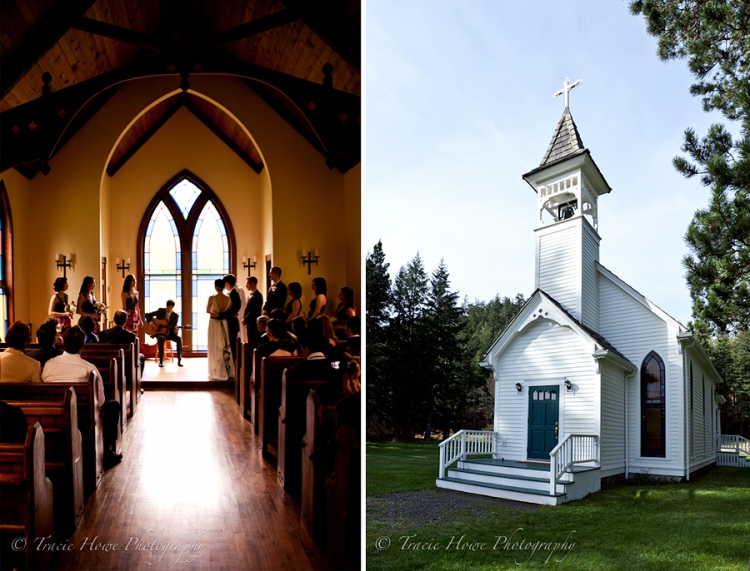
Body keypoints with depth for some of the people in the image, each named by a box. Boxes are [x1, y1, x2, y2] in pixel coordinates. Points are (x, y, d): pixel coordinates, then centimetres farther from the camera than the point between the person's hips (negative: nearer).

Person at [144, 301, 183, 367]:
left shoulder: (176, 315, 0)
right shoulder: (160, 311, -2)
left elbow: (174, 326, -3)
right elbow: (147, 315, 1)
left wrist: (175, 330, -27)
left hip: (169, 333, 2)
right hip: (160, 332, -2)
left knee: (179, 339, -28)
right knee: (161, 338, -38)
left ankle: (179, 360, -22)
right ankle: (161, 361, -32)